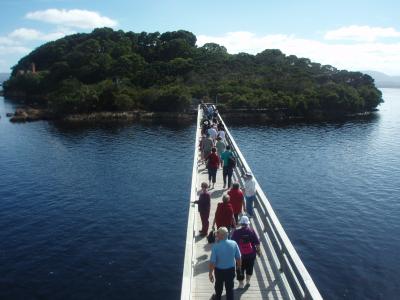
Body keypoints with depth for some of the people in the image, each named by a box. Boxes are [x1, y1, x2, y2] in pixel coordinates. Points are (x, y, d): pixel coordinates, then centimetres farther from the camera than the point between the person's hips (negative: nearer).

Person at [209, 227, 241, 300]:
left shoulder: (216, 246, -28)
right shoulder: (234, 244, -19)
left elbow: (212, 262, -22)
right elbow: (238, 257, -7)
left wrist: (210, 273, -8)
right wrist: (239, 265, 12)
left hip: (219, 270, -1)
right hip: (231, 269, 1)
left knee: (219, 286, 27)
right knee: (230, 287, 21)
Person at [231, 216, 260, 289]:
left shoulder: (236, 232, -12)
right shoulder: (251, 231, -11)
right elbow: (257, 243, -7)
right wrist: (258, 251, 7)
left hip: (240, 255, -1)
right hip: (251, 254, 1)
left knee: (240, 269, 14)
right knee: (250, 267, 23)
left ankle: (241, 284, 21)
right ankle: (248, 281, 28)